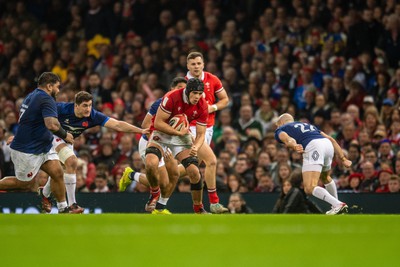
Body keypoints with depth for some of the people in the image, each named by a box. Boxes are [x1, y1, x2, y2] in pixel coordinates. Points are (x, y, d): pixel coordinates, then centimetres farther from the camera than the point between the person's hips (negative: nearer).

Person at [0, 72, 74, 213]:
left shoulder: (31, 96, 10)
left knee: (57, 172, -1)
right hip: (27, 151, -10)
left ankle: (63, 209, 2)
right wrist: (65, 135, -17)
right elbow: (52, 125, -33)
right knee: (26, 184, 3)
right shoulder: (46, 99, -21)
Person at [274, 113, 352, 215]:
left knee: (309, 188, -12)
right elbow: (331, 140, 30)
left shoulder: (280, 130, 23)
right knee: (325, 178, 34)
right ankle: (336, 204, 36)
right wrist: (343, 159, 28)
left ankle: (338, 205, -27)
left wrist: (294, 146, -24)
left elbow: (288, 139, -3)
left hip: (312, 146, -7)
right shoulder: (308, 125, 39)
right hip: (328, 144, 7)